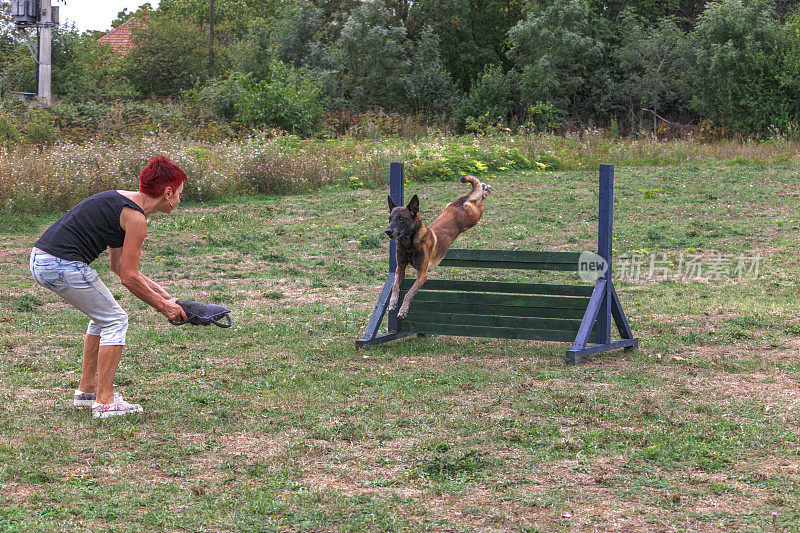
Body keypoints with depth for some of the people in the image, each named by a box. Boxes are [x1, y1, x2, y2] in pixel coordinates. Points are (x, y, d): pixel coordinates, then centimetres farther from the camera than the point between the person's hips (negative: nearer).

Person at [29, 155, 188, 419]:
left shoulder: (120, 201, 19)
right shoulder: (135, 217, -10)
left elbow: (119, 266, 25)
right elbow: (128, 278, -9)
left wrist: (161, 293, 26)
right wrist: (163, 307, 4)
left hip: (39, 259, 10)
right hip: (63, 266, -10)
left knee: (103, 315, 23)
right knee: (115, 320, 2)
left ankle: (87, 389, 29)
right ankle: (104, 402, 2)